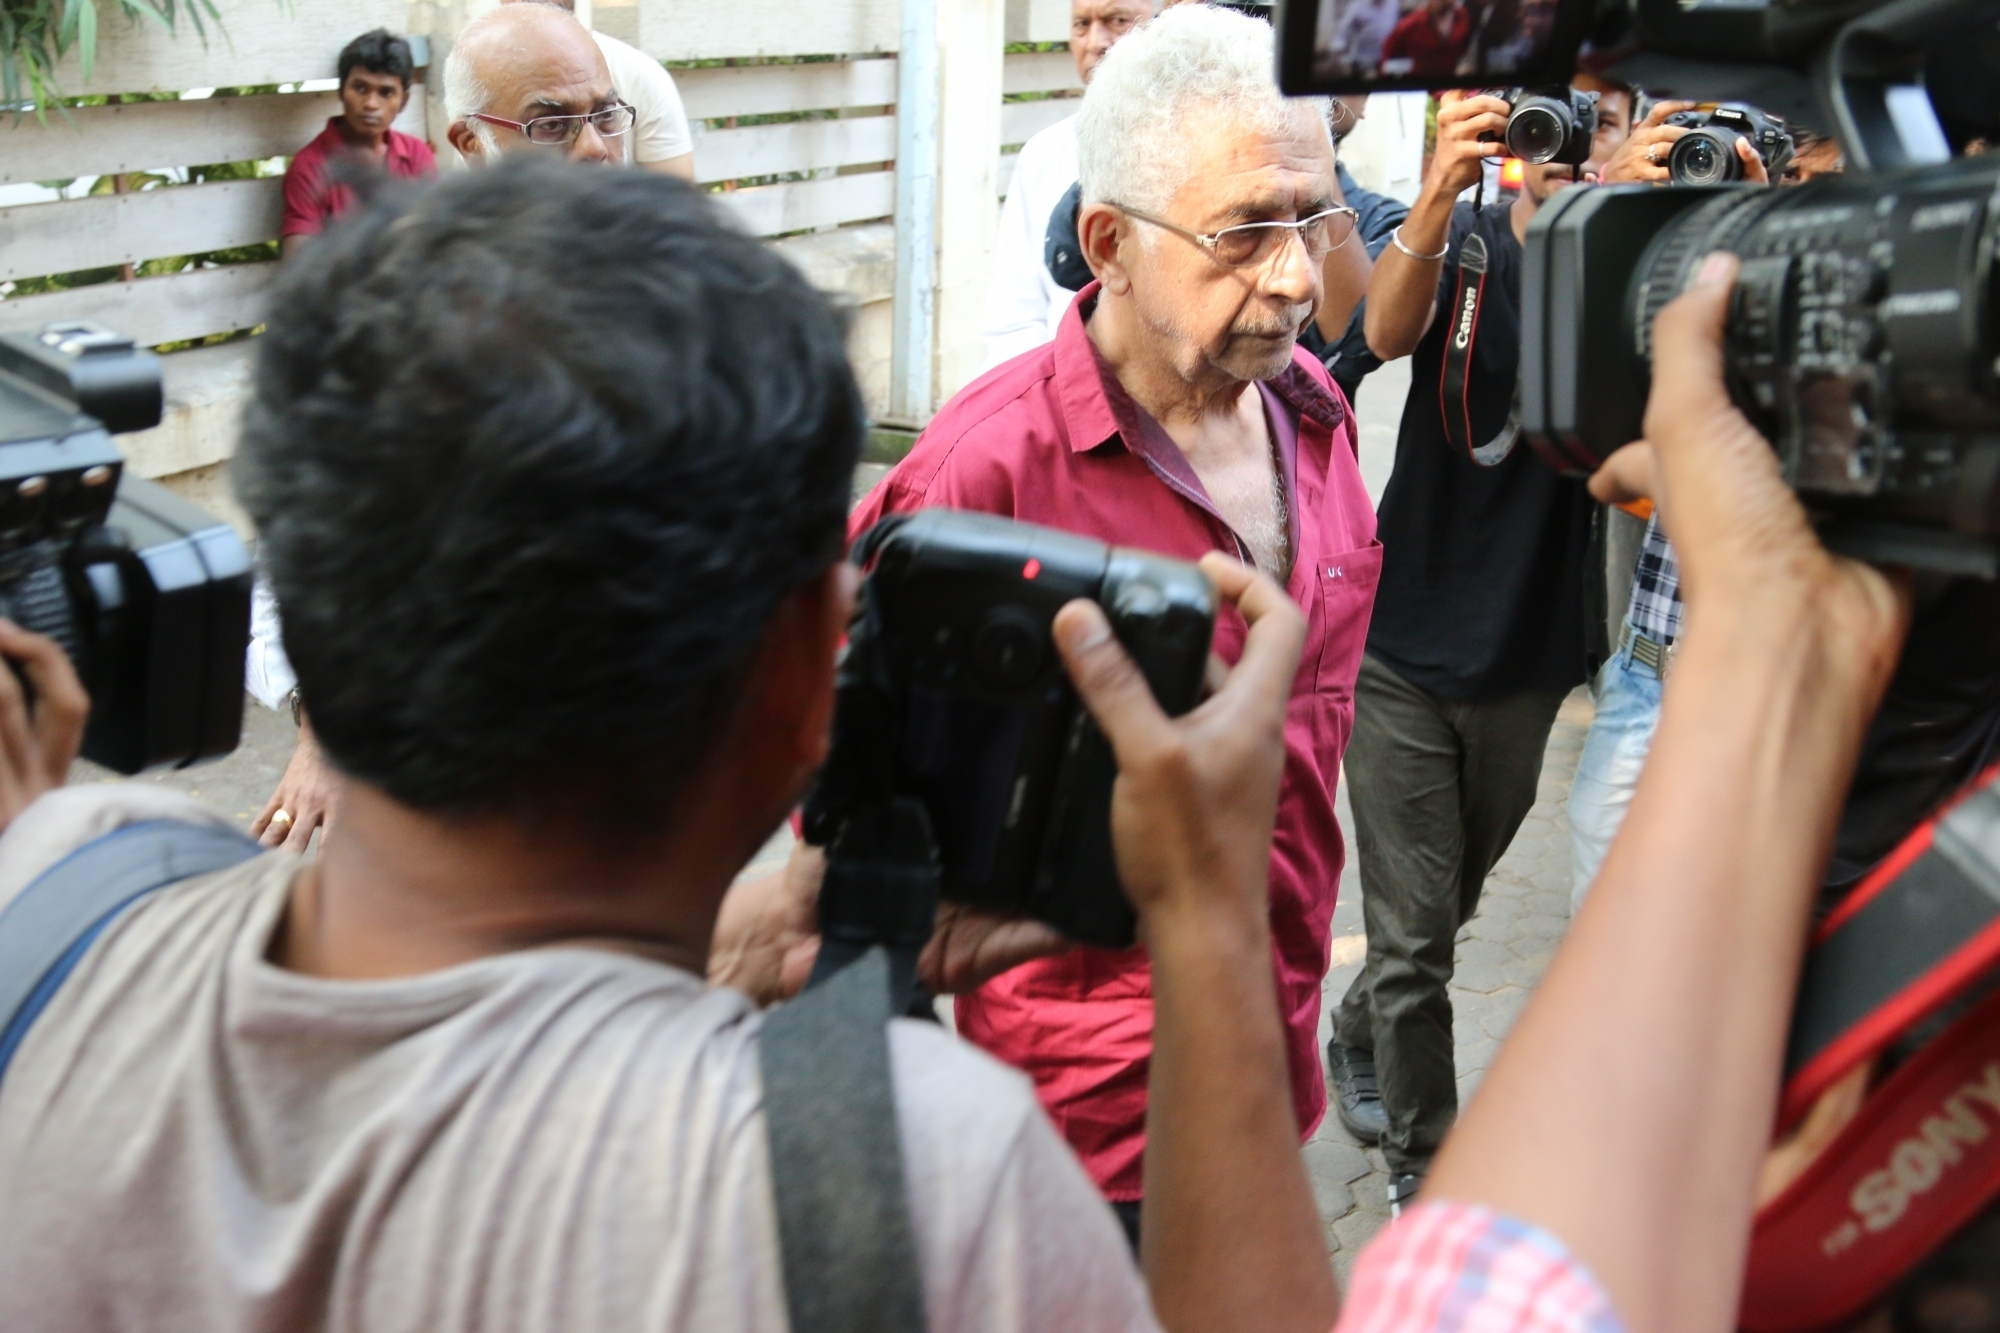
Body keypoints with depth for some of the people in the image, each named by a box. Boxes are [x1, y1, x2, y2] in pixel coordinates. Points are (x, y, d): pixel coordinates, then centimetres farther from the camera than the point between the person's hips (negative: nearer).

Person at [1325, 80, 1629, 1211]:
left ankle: (1357, 1043, 48)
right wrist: (1441, 189, -43)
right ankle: (1427, 1172, 15)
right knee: (1412, 936, 0)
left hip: (1527, 659, 2)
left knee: (1451, 904, 21)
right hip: (1408, 647, -2)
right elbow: (1387, 331, -25)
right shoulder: (1462, 240, -4)